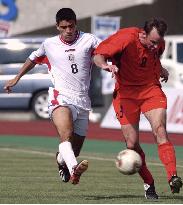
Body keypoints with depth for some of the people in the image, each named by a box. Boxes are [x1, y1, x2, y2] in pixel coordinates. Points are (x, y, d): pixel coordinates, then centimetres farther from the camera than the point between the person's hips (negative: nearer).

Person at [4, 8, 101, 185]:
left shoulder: (88, 40, 5)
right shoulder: (49, 44, 11)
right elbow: (33, 59, 29)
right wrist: (16, 78, 34)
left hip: (83, 102, 2)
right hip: (60, 97, -2)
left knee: (74, 149, 11)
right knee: (66, 135, -31)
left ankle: (61, 162, 45)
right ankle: (74, 169, -55)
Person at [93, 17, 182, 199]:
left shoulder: (158, 43, -4)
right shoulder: (126, 38, -20)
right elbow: (98, 55, -25)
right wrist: (105, 65, -44)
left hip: (151, 89, 2)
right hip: (126, 92, -2)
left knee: (160, 131, -21)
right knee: (132, 143, -6)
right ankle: (148, 184, 11)